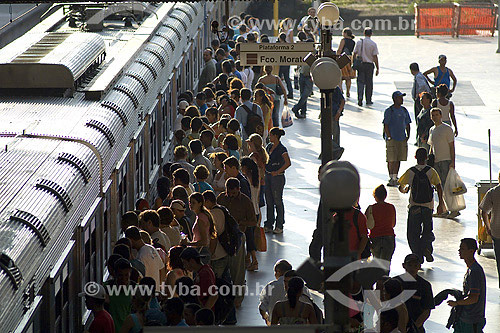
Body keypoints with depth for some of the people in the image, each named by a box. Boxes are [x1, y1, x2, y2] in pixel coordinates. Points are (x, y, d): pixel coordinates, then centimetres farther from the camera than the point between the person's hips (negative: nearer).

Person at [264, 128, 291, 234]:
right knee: (269, 201, 12)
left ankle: (279, 226, 9)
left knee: (278, 201, 0)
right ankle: (269, 225, 20)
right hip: (268, 176, 8)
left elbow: (288, 163, -23)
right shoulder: (269, 147, 9)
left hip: (277, 177, -8)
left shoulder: (281, 149, -14)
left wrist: (277, 172, -20)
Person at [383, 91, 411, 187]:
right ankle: (391, 178, -1)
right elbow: (386, 125, -9)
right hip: (392, 139, -6)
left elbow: (407, 124, 19)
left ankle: (395, 177, 16)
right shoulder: (389, 111, -7)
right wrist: (389, 137, -15)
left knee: (398, 159, 9)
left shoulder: (404, 110, 12)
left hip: (402, 138, 6)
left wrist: (408, 135, 8)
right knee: (391, 160, -6)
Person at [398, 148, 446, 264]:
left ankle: (418, 256, -1)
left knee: (413, 234, 8)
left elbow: (401, 188, 1)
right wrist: (441, 204, -4)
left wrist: (405, 189, 25)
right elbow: (439, 187, -10)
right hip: (428, 206, 1)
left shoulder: (410, 172, -4)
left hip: (414, 207, -1)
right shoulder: (431, 171, -3)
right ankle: (426, 247, -11)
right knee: (428, 231, 16)